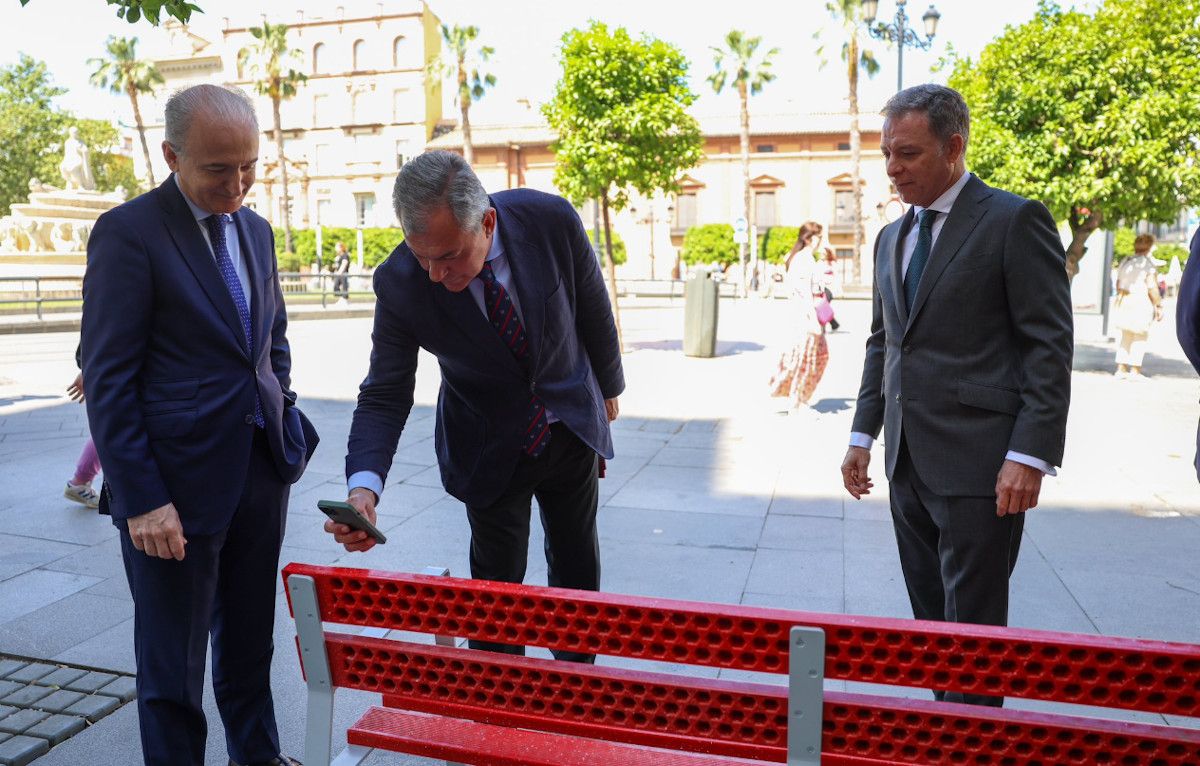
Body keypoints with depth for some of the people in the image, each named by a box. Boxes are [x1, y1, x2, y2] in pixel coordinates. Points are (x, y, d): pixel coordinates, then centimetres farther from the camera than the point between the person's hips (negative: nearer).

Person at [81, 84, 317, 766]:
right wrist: (141, 499, -15)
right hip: (177, 482, -6)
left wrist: (283, 424, 10)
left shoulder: (255, 230, 9)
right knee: (172, 663, 9)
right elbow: (108, 381, -13)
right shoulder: (128, 233, -11)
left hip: (262, 471, 6)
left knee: (250, 640, 21)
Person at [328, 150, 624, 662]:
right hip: (491, 449, -2)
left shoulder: (552, 220, -24)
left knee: (578, 572, 18)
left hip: (572, 427, 2)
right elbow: (385, 395, -19)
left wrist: (609, 387, 8)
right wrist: (364, 487, -36)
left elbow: (593, 309, -7)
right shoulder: (399, 283, -25)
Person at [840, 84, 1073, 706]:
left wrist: (1029, 455, -16)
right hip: (910, 462, 7)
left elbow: (1050, 346, -10)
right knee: (931, 621, 15)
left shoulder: (1015, 221, -6)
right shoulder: (891, 237, 16)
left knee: (973, 630, 0)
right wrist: (864, 434, 13)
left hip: (979, 465, -7)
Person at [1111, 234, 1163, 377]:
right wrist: (1159, 306, -6)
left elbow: (1118, 285, 14)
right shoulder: (1149, 264, -11)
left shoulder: (1125, 262, 10)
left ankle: (1121, 368, 13)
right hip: (1140, 303, -6)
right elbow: (1152, 288, -14)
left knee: (1126, 336, 15)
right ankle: (1135, 370, 5)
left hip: (1122, 302, 6)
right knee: (1141, 336, 5)